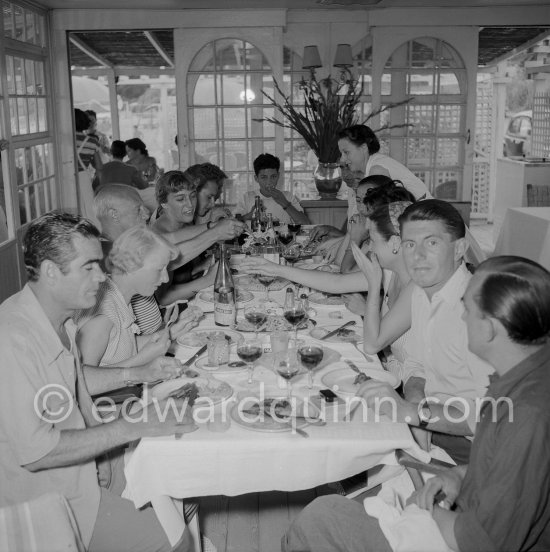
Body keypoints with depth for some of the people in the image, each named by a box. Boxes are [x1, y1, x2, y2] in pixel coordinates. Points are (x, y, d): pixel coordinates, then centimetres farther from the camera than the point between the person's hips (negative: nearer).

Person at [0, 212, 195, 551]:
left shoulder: (58, 317, 1)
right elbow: (33, 452, -30)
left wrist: (137, 375, 6)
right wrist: (131, 427, -26)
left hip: (83, 458, 9)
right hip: (47, 499, -9)